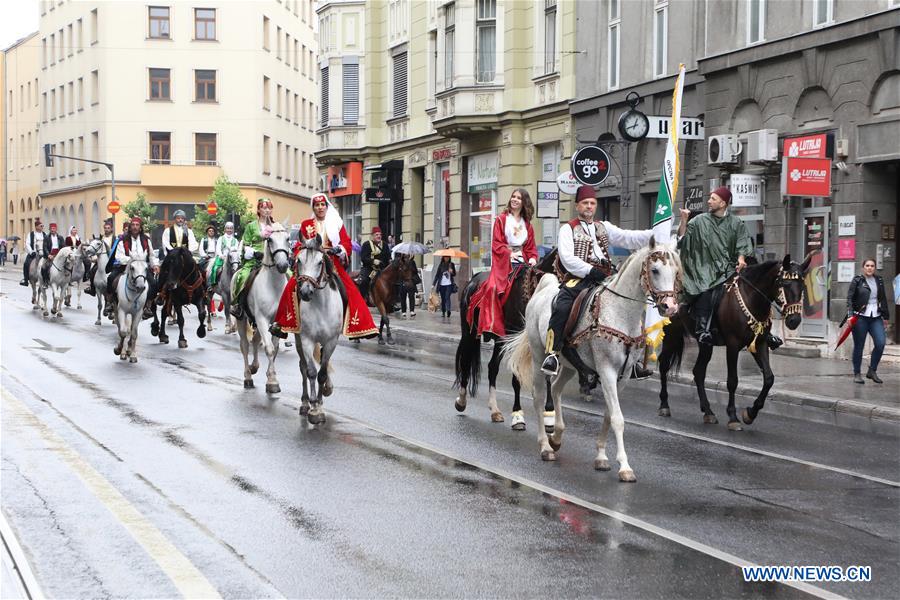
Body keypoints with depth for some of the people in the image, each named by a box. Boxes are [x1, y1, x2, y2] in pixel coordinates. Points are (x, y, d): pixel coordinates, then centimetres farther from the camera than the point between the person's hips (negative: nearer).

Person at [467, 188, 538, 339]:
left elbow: (531, 246, 16)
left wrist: (532, 258, -4)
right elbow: (496, 243, -1)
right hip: (503, 261, -4)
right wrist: (509, 254, -15)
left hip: (521, 262, 4)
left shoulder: (527, 224, 17)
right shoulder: (501, 219, 6)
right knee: (494, 288, -25)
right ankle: (491, 325, -23)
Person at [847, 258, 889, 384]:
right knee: (859, 346, 1)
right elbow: (850, 298, -6)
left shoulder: (879, 281, 12)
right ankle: (857, 374, 13)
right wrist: (850, 314, -18)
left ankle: (872, 371, 6)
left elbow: (883, 299, 18)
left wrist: (885, 317, 18)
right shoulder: (857, 281, -2)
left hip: (876, 317, 4)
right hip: (860, 317, -4)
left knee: (880, 343, -10)